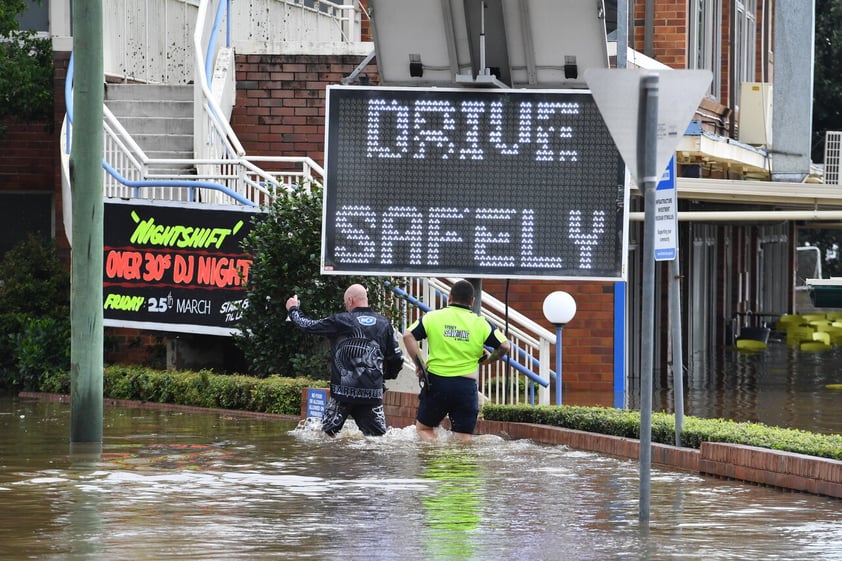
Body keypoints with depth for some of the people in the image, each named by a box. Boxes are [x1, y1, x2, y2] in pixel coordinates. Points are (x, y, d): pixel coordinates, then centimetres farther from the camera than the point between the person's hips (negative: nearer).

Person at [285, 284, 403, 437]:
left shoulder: (341, 321, -2)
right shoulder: (384, 324, 6)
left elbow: (308, 325, 8)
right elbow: (397, 358, 10)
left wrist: (293, 309, 28)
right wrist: (385, 376, 29)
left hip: (343, 391, -2)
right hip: (373, 394, 2)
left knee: (327, 435, 10)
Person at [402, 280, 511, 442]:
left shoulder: (433, 317, 0)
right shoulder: (481, 324, 0)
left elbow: (408, 336, -8)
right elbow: (505, 346, -2)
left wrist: (418, 363, 0)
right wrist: (488, 359, 15)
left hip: (436, 382, 0)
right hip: (466, 386, 0)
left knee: (424, 428, 16)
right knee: (464, 439, 4)